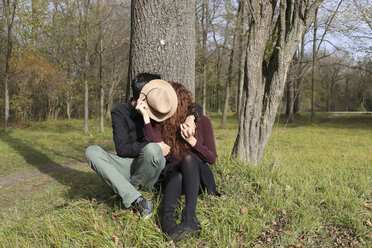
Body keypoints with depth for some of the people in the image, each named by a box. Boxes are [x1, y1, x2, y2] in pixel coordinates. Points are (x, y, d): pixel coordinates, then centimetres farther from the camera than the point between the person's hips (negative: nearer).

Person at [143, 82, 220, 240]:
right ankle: (167, 217, -58)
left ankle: (190, 214, -51)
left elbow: (212, 159, -2)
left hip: (197, 175, -1)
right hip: (172, 175, 1)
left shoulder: (202, 121, -2)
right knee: (178, 176, -34)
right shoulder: (161, 123, 3)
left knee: (188, 159, -33)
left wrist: (192, 141, -17)